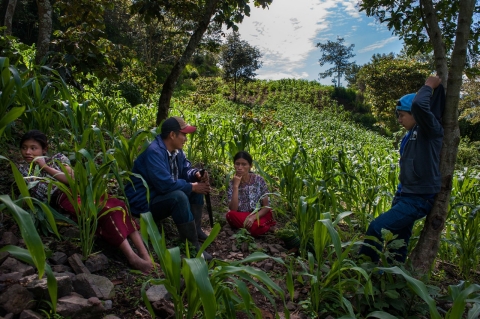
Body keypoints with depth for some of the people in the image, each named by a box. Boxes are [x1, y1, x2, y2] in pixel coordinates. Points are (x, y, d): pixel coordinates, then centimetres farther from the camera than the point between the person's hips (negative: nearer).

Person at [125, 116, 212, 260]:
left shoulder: (176, 150, 2)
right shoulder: (154, 152, -27)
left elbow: (185, 168, 13)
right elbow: (165, 184, -35)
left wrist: (196, 174, -11)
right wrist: (192, 187, -23)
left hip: (164, 195, 10)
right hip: (145, 203, -10)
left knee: (198, 186, 3)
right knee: (179, 197, -34)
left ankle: (196, 229, 4)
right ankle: (192, 246, -26)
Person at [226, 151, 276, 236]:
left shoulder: (259, 180, -9)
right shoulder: (232, 183, -4)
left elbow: (266, 207, -6)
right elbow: (233, 210, -17)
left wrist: (253, 217, -24)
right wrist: (236, 186, -22)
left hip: (259, 217, -2)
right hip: (241, 218, 2)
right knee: (230, 215, -30)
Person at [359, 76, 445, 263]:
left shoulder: (431, 131, -14)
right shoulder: (410, 135, 11)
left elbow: (419, 105, -26)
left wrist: (430, 86, -15)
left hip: (419, 199, -9)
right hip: (405, 196, 9)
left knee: (376, 227, -15)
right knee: (398, 243, 13)